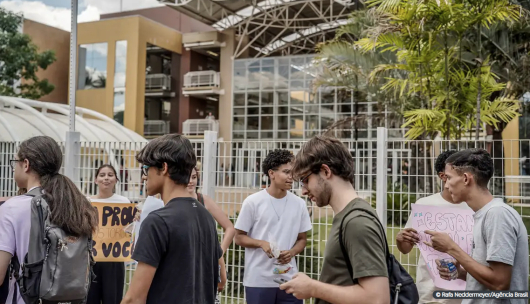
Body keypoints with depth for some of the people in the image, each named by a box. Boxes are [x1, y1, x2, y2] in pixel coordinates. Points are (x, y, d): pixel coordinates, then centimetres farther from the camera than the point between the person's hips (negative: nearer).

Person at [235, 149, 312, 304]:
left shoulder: (299, 204, 4)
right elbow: (239, 237, 1)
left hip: (289, 280, 3)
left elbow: (302, 239, 12)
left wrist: (291, 252, -9)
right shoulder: (253, 202, -4)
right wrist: (262, 243, -17)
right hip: (258, 280, -2)